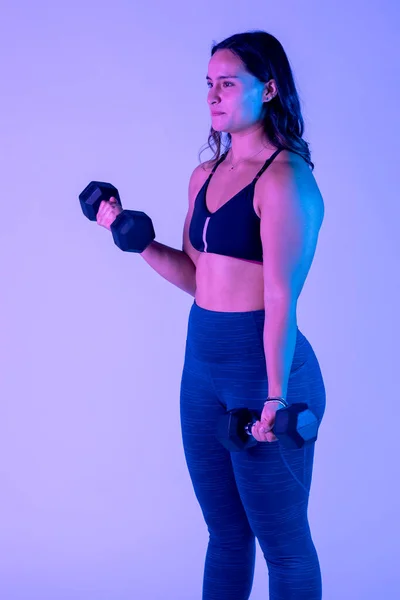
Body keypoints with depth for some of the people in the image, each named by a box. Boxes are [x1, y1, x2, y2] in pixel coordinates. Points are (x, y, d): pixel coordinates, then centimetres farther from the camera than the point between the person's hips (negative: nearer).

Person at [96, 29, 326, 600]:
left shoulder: (285, 178, -14)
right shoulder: (205, 176, 11)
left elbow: (281, 298, -19)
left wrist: (276, 396, -21)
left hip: (264, 364, -8)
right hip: (203, 362, 8)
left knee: (283, 542, 6)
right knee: (225, 532, 19)